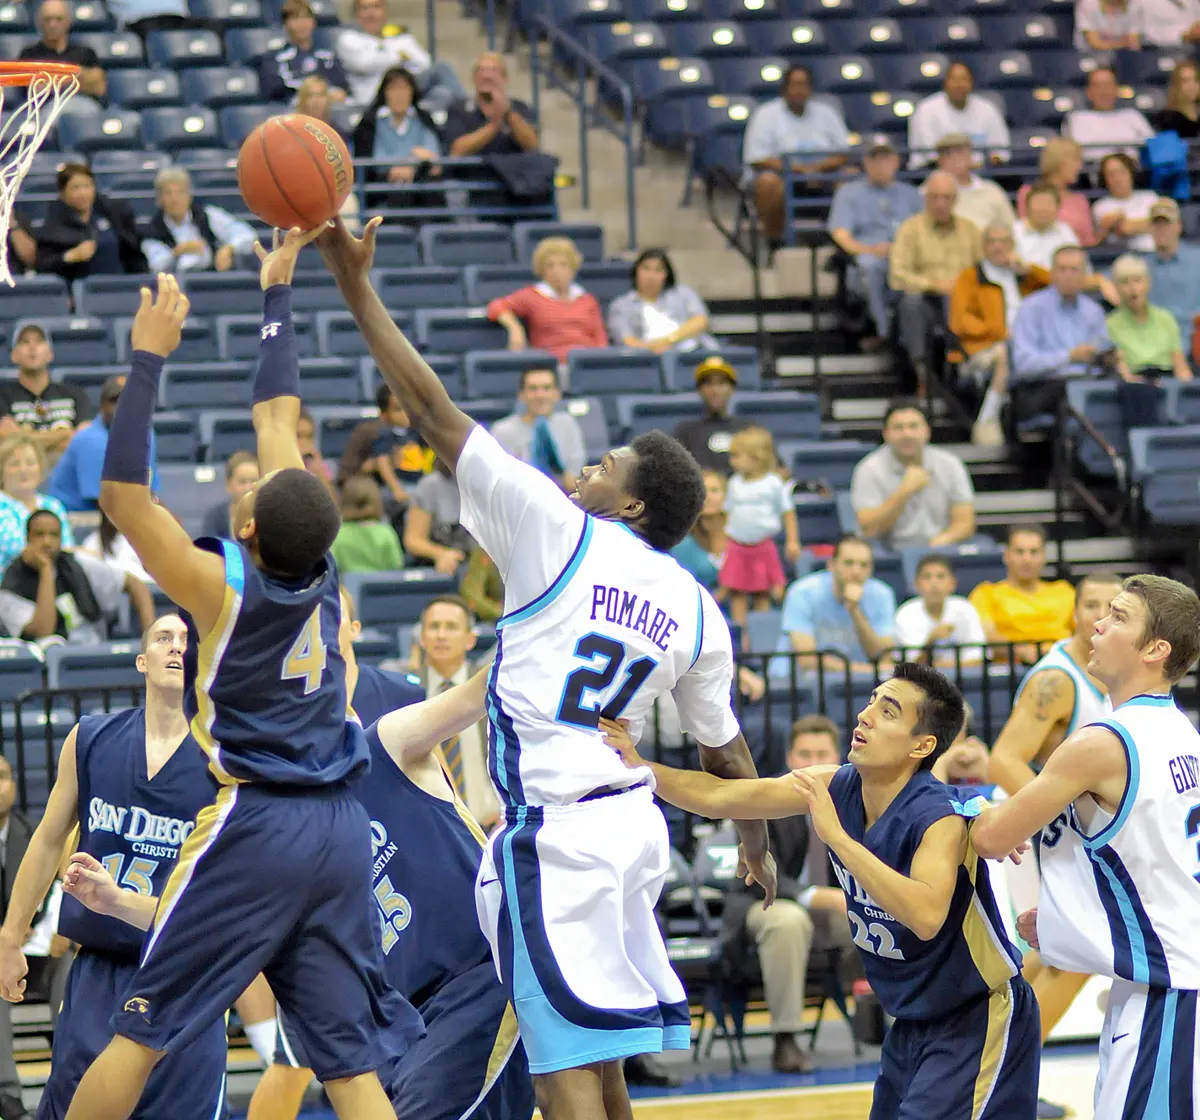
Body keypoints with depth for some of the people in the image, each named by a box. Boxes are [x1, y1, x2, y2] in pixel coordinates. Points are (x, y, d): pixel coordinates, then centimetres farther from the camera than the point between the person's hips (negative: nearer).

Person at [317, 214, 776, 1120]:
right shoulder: (695, 610, 11)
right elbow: (724, 748, 20)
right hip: (631, 814, 7)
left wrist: (356, 286, -3)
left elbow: (434, 409, -6)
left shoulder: (561, 534, -5)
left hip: (554, 825, -7)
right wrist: (758, 845, 38)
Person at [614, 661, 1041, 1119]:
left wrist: (838, 838, -42)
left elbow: (926, 917, -44)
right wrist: (639, 767, -18)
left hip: (977, 1017, -8)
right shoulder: (833, 788, -6)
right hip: (912, 1021, 8)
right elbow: (717, 797, -4)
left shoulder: (941, 818, -27)